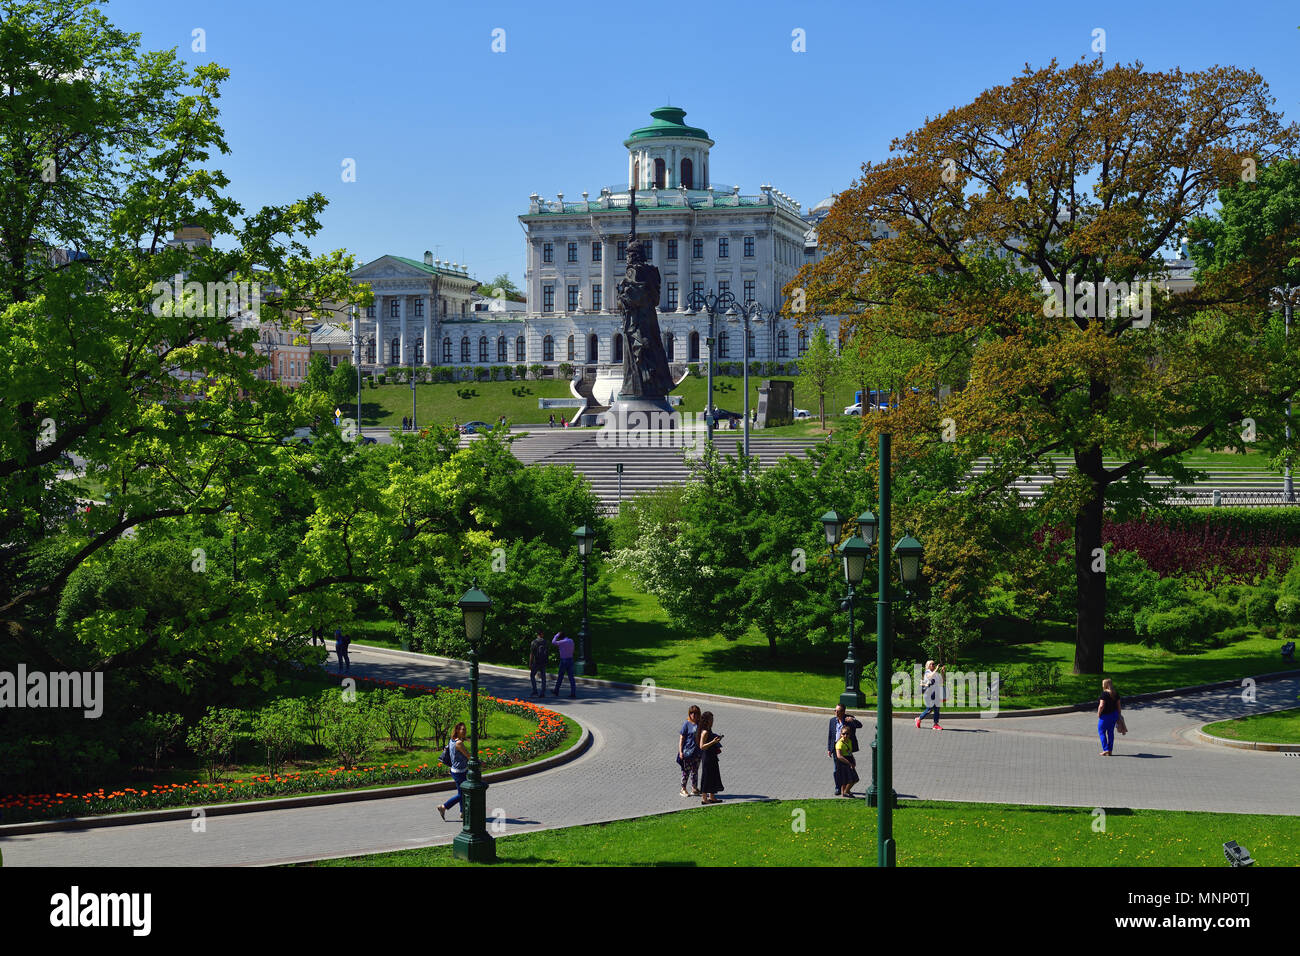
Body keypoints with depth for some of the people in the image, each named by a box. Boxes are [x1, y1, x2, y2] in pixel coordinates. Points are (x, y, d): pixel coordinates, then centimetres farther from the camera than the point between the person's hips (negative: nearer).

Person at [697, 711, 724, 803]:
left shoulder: (709, 731, 11)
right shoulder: (705, 732, -18)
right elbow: (702, 746, -23)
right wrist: (713, 742, -28)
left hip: (712, 757, 10)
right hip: (707, 757, -10)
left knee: (713, 777, 16)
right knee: (706, 777, -2)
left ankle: (712, 797, 25)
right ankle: (704, 798, 5)